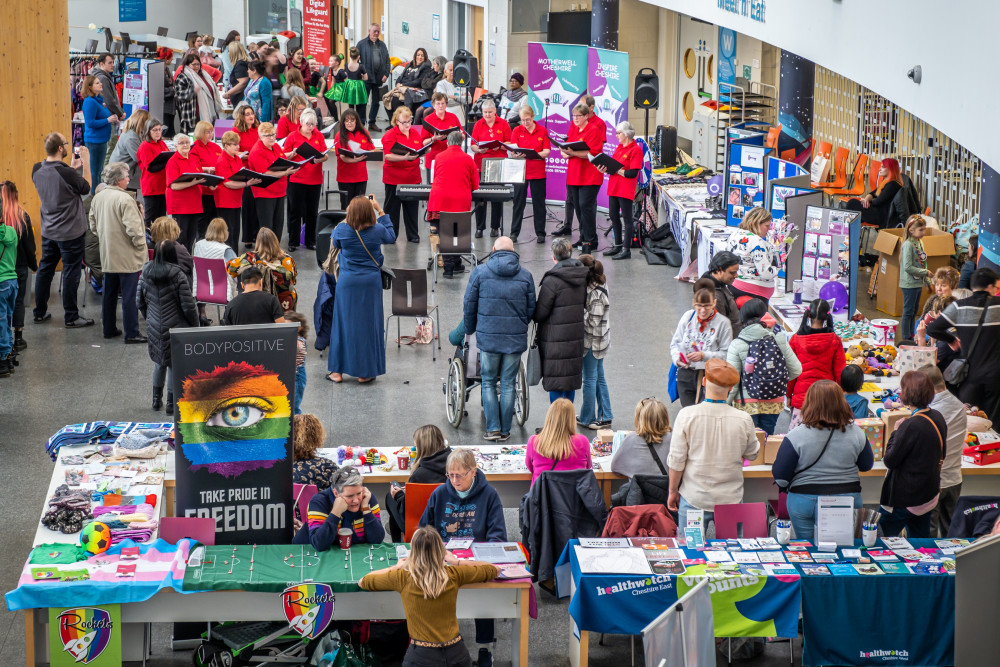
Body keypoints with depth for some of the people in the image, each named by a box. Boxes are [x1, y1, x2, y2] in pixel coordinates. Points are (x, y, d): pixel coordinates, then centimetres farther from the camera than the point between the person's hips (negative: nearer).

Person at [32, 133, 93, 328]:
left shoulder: (37, 169, -4)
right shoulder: (65, 173, -26)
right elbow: (86, 188, -11)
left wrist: (72, 168, 12)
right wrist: (85, 164, -4)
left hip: (48, 231, 7)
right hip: (70, 232, -7)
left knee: (45, 269, 17)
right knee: (71, 274, 3)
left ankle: (40, 312, 26)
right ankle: (71, 317, 10)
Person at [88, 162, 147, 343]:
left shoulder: (97, 198, 5)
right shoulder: (125, 199, -19)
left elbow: (93, 225, 15)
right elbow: (133, 228, -22)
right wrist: (141, 246, -9)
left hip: (107, 255, 8)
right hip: (127, 257, -8)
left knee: (108, 293, 16)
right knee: (129, 296, -3)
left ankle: (109, 329, 23)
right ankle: (131, 334, -1)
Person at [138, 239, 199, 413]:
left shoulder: (145, 273, -2)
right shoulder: (177, 275, -17)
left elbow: (139, 301, 7)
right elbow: (188, 305, -15)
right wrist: (194, 324, 1)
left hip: (154, 327, 5)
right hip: (175, 327, -5)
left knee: (159, 361, 21)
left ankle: (156, 399, 28)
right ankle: (171, 403, 12)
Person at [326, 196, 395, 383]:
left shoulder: (342, 230, -11)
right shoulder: (378, 231, -9)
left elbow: (335, 243, 12)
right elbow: (391, 236, 15)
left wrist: (346, 220, 18)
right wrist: (380, 211, 16)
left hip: (347, 283, 0)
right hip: (371, 282, 0)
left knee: (344, 323, 9)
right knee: (368, 324, 7)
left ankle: (338, 371, 13)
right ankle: (365, 372, 10)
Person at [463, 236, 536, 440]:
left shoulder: (480, 272, -2)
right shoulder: (525, 275, 3)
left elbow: (469, 305, 3)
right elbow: (531, 309, 9)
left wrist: (470, 330, 19)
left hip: (488, 337, -1)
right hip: (516, 339, 1)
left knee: (489, 383, 10)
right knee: (508, 385, 8)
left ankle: (493, 428, 4)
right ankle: (505, 430, 12)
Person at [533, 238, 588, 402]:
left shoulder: (552, 280, -18)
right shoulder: (583, 277, 2)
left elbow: (540, 313, -13)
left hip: (555, 338, -7)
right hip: (576, 336, 7)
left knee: (555, 383, 1)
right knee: (571, 378, 17)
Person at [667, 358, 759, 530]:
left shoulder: (686, 415, -11)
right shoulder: (743, 419, -9)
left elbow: (676, 460, -6)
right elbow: (752, 454, 9)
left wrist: (673, 491, 7)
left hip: (694, 500, -1)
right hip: (731, 499, 1)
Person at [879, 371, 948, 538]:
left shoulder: (911, 426, -26)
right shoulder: (938, 418, 1)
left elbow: (890, 460, -19)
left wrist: (896, 432, -6)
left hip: (905, 499, -9)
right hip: (929, 495, 9)